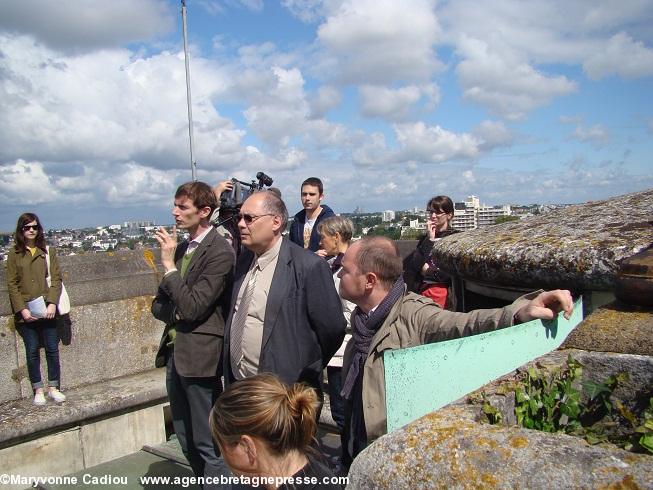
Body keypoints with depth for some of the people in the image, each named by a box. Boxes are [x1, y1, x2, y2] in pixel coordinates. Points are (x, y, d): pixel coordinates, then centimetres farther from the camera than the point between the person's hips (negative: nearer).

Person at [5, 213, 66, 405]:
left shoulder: (48, 251, 5)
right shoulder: (14, 253, 2)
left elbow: (56, 279, 2)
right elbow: (12, 284, 0)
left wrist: (52, 303, -10)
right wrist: (22, 309, -9)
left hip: (47, 309, 1)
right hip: (25, 312, -1)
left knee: (52, 349, 4)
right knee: (32, 351, 5)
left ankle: (53, 387, 16)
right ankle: (38, 390, 15)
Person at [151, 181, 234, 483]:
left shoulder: (219, 252, -14)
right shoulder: (180, 248, 11)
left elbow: (192, 307, -20)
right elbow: (158, 305, 15)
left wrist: (169, 264, -15)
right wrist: (176, 312, -7)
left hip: (200, 356, -8)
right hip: (174, 353, 8)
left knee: (208, 445, 2)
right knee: (186, 441, 19)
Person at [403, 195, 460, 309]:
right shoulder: (426, 238, 14)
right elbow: (412, 265, 0)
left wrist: (428, 270, -1)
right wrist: (429, 240, -4)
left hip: (444, 293, -4)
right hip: (422, 290, 4)